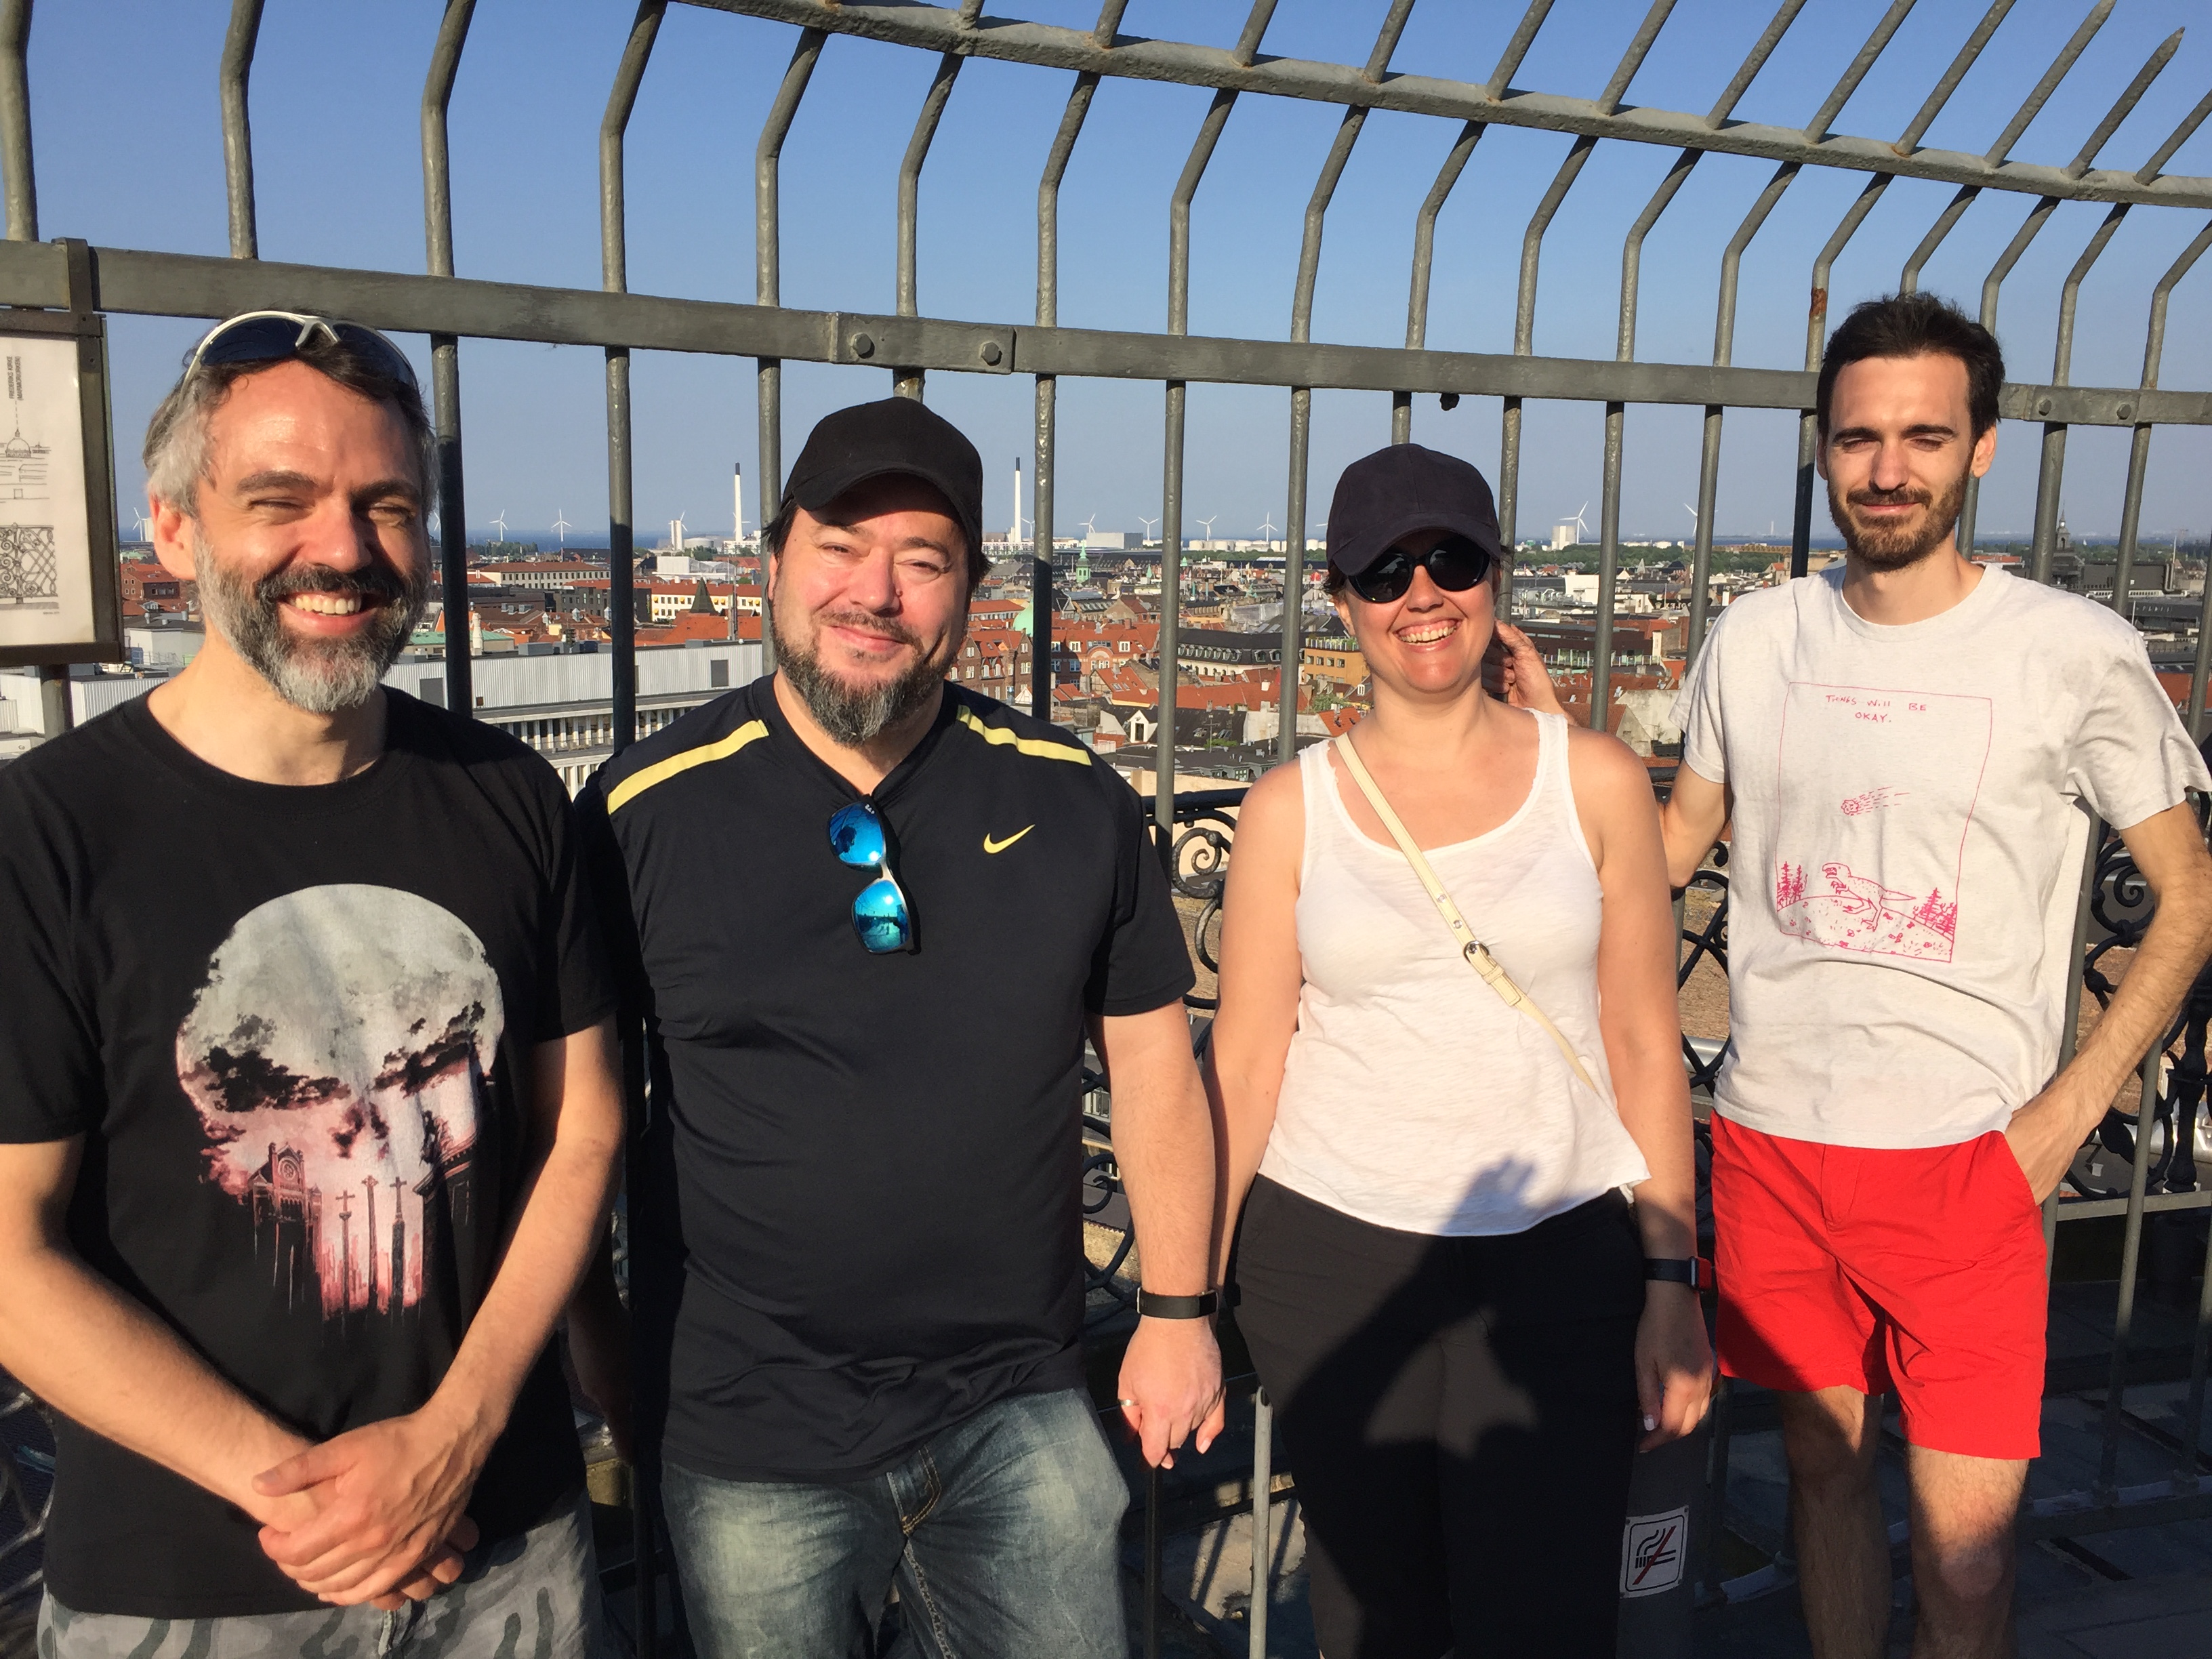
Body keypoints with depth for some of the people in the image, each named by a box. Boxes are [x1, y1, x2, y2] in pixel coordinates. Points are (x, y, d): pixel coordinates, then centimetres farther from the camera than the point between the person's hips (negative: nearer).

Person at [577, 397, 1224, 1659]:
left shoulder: (1073, 801, -4)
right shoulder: (643, 814, -8)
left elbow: (1152, 1056, 4)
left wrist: (1179, 1309, 6)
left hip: (1022, 1412, 2)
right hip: (749, 1440, -1)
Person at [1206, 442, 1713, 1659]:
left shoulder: (1595, 781, 1)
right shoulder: (1292, 807, 0)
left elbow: (1644, 1043, 4)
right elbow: (1244, 1063, 1)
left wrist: (1673, 1282, 1)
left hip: (1562, 1261, 0)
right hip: (1330, 1260, 1)